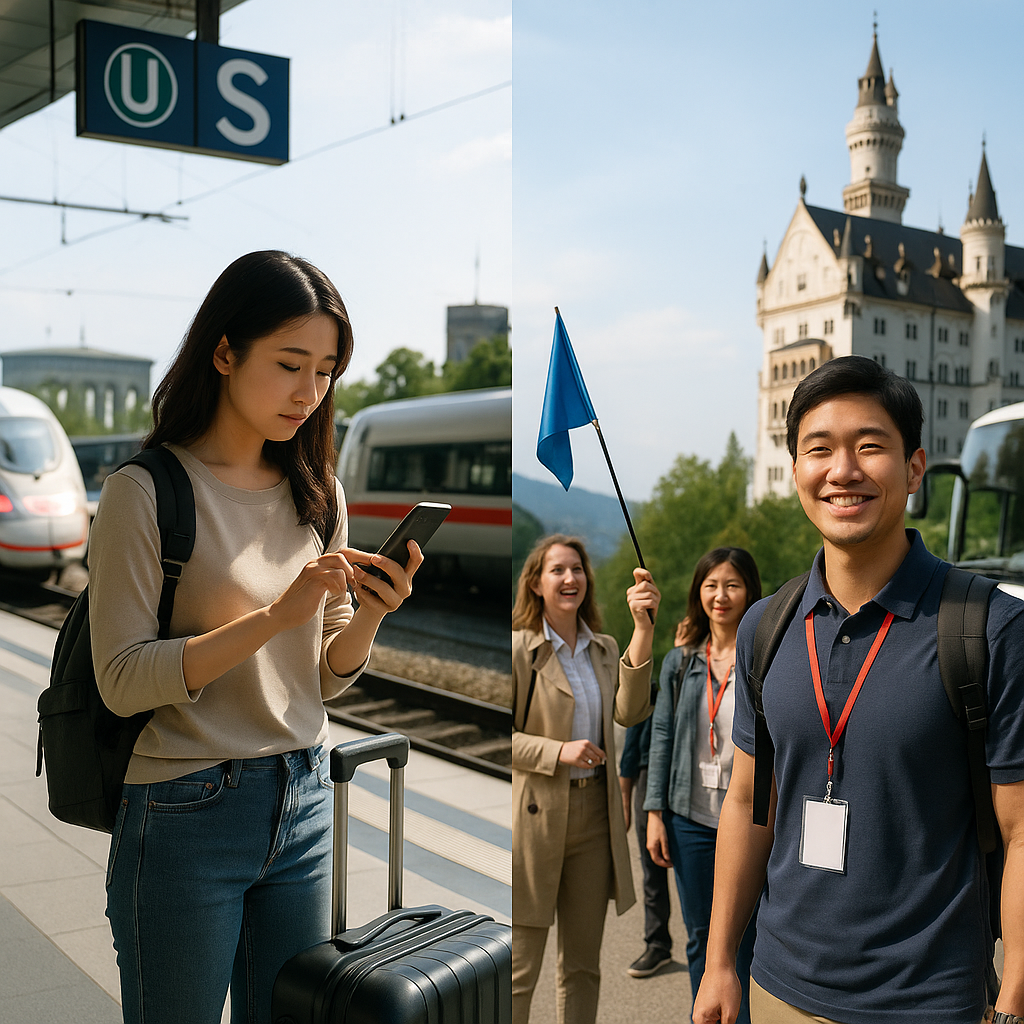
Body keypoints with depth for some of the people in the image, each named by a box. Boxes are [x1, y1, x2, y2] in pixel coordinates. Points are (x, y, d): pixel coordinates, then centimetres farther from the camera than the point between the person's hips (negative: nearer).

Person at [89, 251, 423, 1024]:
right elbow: (121, 681, -17)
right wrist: (276, 615, -25)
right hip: (186, 815, -5)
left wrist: (369, 617, -13)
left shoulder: (316, 493, 5)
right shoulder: (146, 490, -12)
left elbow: (327, 678, 8)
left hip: (304, 803, 5)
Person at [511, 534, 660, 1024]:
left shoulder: (606, 648, 9)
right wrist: (558, 751, -19)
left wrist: (643, 630, -17)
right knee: (520, 968, 3)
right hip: (535, 813, -5)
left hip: (595, 812, 5)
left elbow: (629, 712, -9)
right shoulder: (519, 648, -6)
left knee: (583, 964, 14)